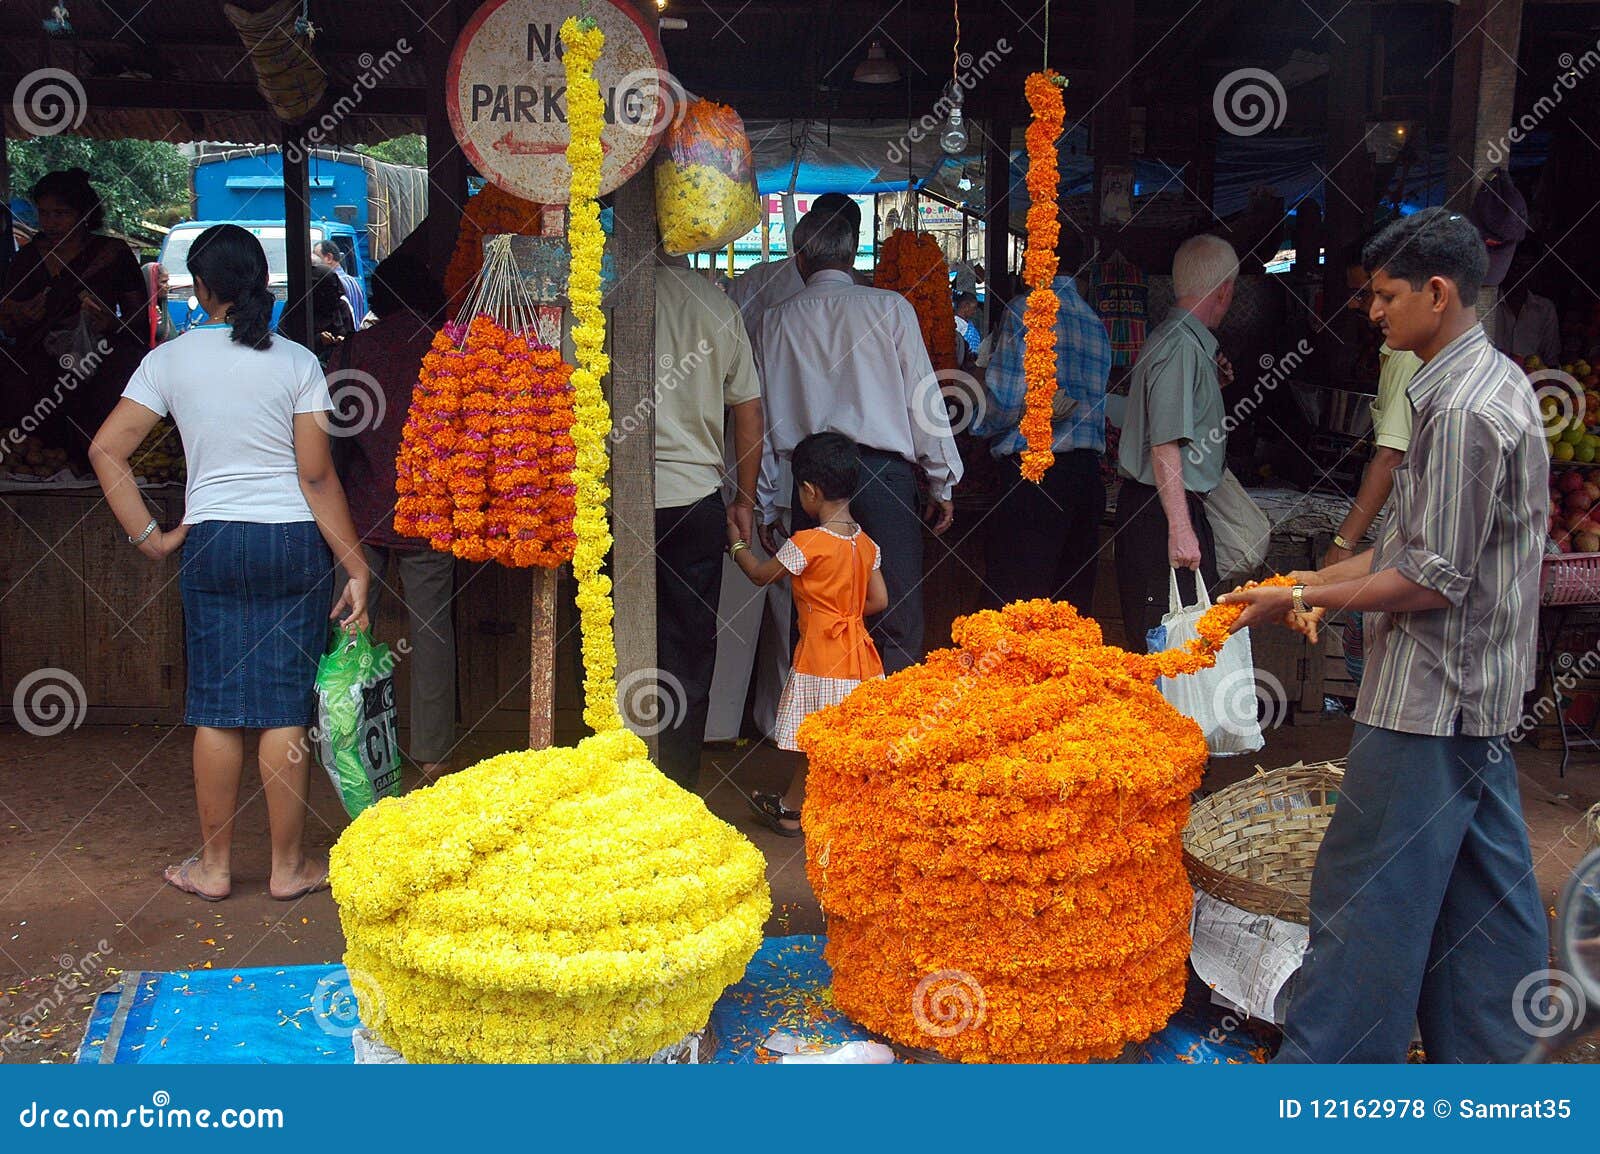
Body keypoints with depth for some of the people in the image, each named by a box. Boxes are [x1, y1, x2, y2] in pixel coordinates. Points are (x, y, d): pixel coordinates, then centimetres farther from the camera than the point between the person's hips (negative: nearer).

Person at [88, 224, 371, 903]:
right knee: (285, 707, 4)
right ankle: (288, 867, 14)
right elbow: (317, 475, -8)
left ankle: (213, 866, 19)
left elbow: (105, 450, -5)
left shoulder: (170, 359, 0)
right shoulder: (296, 362, -4)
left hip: (211, 542, 1)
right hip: (294, 543, -1)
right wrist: (356, 567, -6)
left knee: (217, 708, 9)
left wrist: (148, 536, 0)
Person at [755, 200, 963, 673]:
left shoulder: (776, 321, 10)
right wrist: (942, 484, 7)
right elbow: (923, 396, 1)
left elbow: (763, 415, 11)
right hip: (884, 472, -2)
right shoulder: (890, 307, 4)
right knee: (899, 624, 0)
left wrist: (765, 504, 17)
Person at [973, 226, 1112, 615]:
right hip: (1087, 471, 8)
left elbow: (1004, 402, -12)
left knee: (1013, 601, -7)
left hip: (1033, 472, -7)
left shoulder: (1024, 310, -6)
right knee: (1073, 598, 11)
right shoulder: (1096, 324, 15)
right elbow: (1097, 405, 17)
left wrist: (979, 424, 6)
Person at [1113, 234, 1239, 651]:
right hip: (1162, 511, -10)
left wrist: (1213, 382, 24)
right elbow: (1165, 445, -22)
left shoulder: (1189, 341, 16)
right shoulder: (1182, 346, -15)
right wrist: (1180, 528, -26)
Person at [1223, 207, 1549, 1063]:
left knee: (1368, 892, -2)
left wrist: (1299, 600, -13)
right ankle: (1484, 1053, 27)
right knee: (1482, 888, 16)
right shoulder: (1491, 381, 13)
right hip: (1478, 694, 10)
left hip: (1430, 697, -10)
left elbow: (1435, 581, -20)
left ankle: (1325, 1060, 8)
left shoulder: (1462, 410, -20)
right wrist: (1318, 581, 12)